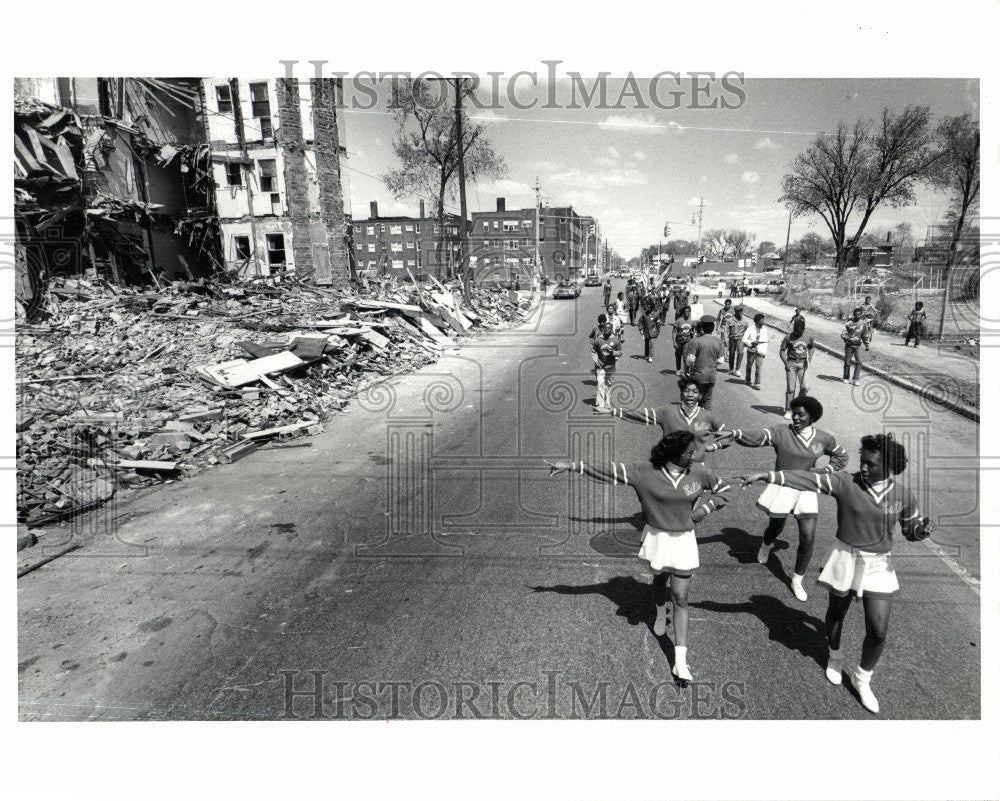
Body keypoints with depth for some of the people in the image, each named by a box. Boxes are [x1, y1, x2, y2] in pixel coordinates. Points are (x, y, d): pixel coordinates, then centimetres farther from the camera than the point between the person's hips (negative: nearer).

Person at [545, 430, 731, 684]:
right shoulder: (645, 474, -14)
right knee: (659, 579, 24)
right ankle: (660, 615, 60)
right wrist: (572, 466, -22)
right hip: (656, 537, 0)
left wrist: (704, 509, -5)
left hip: (684, 541, 0)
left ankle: (680, 662, 4)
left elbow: (722, 490, 12)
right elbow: (609, 471, -17)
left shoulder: (699, 473, -6)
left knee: (680, 598, -1)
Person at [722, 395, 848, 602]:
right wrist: (734, 433, -46)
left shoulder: (824, 439, 1)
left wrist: (823, 470, 1)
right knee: (775, 528, 16)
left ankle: (797, 581, 15)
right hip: (781, 489, -2)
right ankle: (766, 546, 55)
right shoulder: (781, 433, -9)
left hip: (806, 492, 2)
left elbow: (841, 457, 19)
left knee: (808, 538, -4)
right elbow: (757, 437, -26)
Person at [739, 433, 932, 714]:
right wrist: (768, 475, -34)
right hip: (845, 558, -1)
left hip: (879, 566, 1)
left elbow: (911, 530, 8)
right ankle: (834, 657, 49)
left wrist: (922, 529, -16)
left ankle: (862, 679, 26)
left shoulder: (902, 495, -5)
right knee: (837, 613, 18)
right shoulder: (846, 483, -13)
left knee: (878, 631, -1)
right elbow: (809, 480, -23)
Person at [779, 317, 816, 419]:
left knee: (803, 387, -6)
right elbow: (782, 351, 0)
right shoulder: (788, 337, -4)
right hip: (791, 363, -2)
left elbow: (811, 348, 20)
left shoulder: (808, 338, 3)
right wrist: (786, 363, -10)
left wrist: (809, 360, 6)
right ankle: (788, 410, 4)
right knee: (791, 388, -5)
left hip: (802, 364, 2)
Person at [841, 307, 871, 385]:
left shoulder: (863, 324, 4)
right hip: (849, 345, -2)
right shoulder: (849, 324, -5)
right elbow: (843, 334, -5)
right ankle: (846, 378, 19)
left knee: (858, 362, -10)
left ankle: (855, 380, -6)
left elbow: (865, 335, 15)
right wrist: (848, 338, -25)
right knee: (847, 362, 3)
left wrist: (866, 345, 13)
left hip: (858, 346, 2)